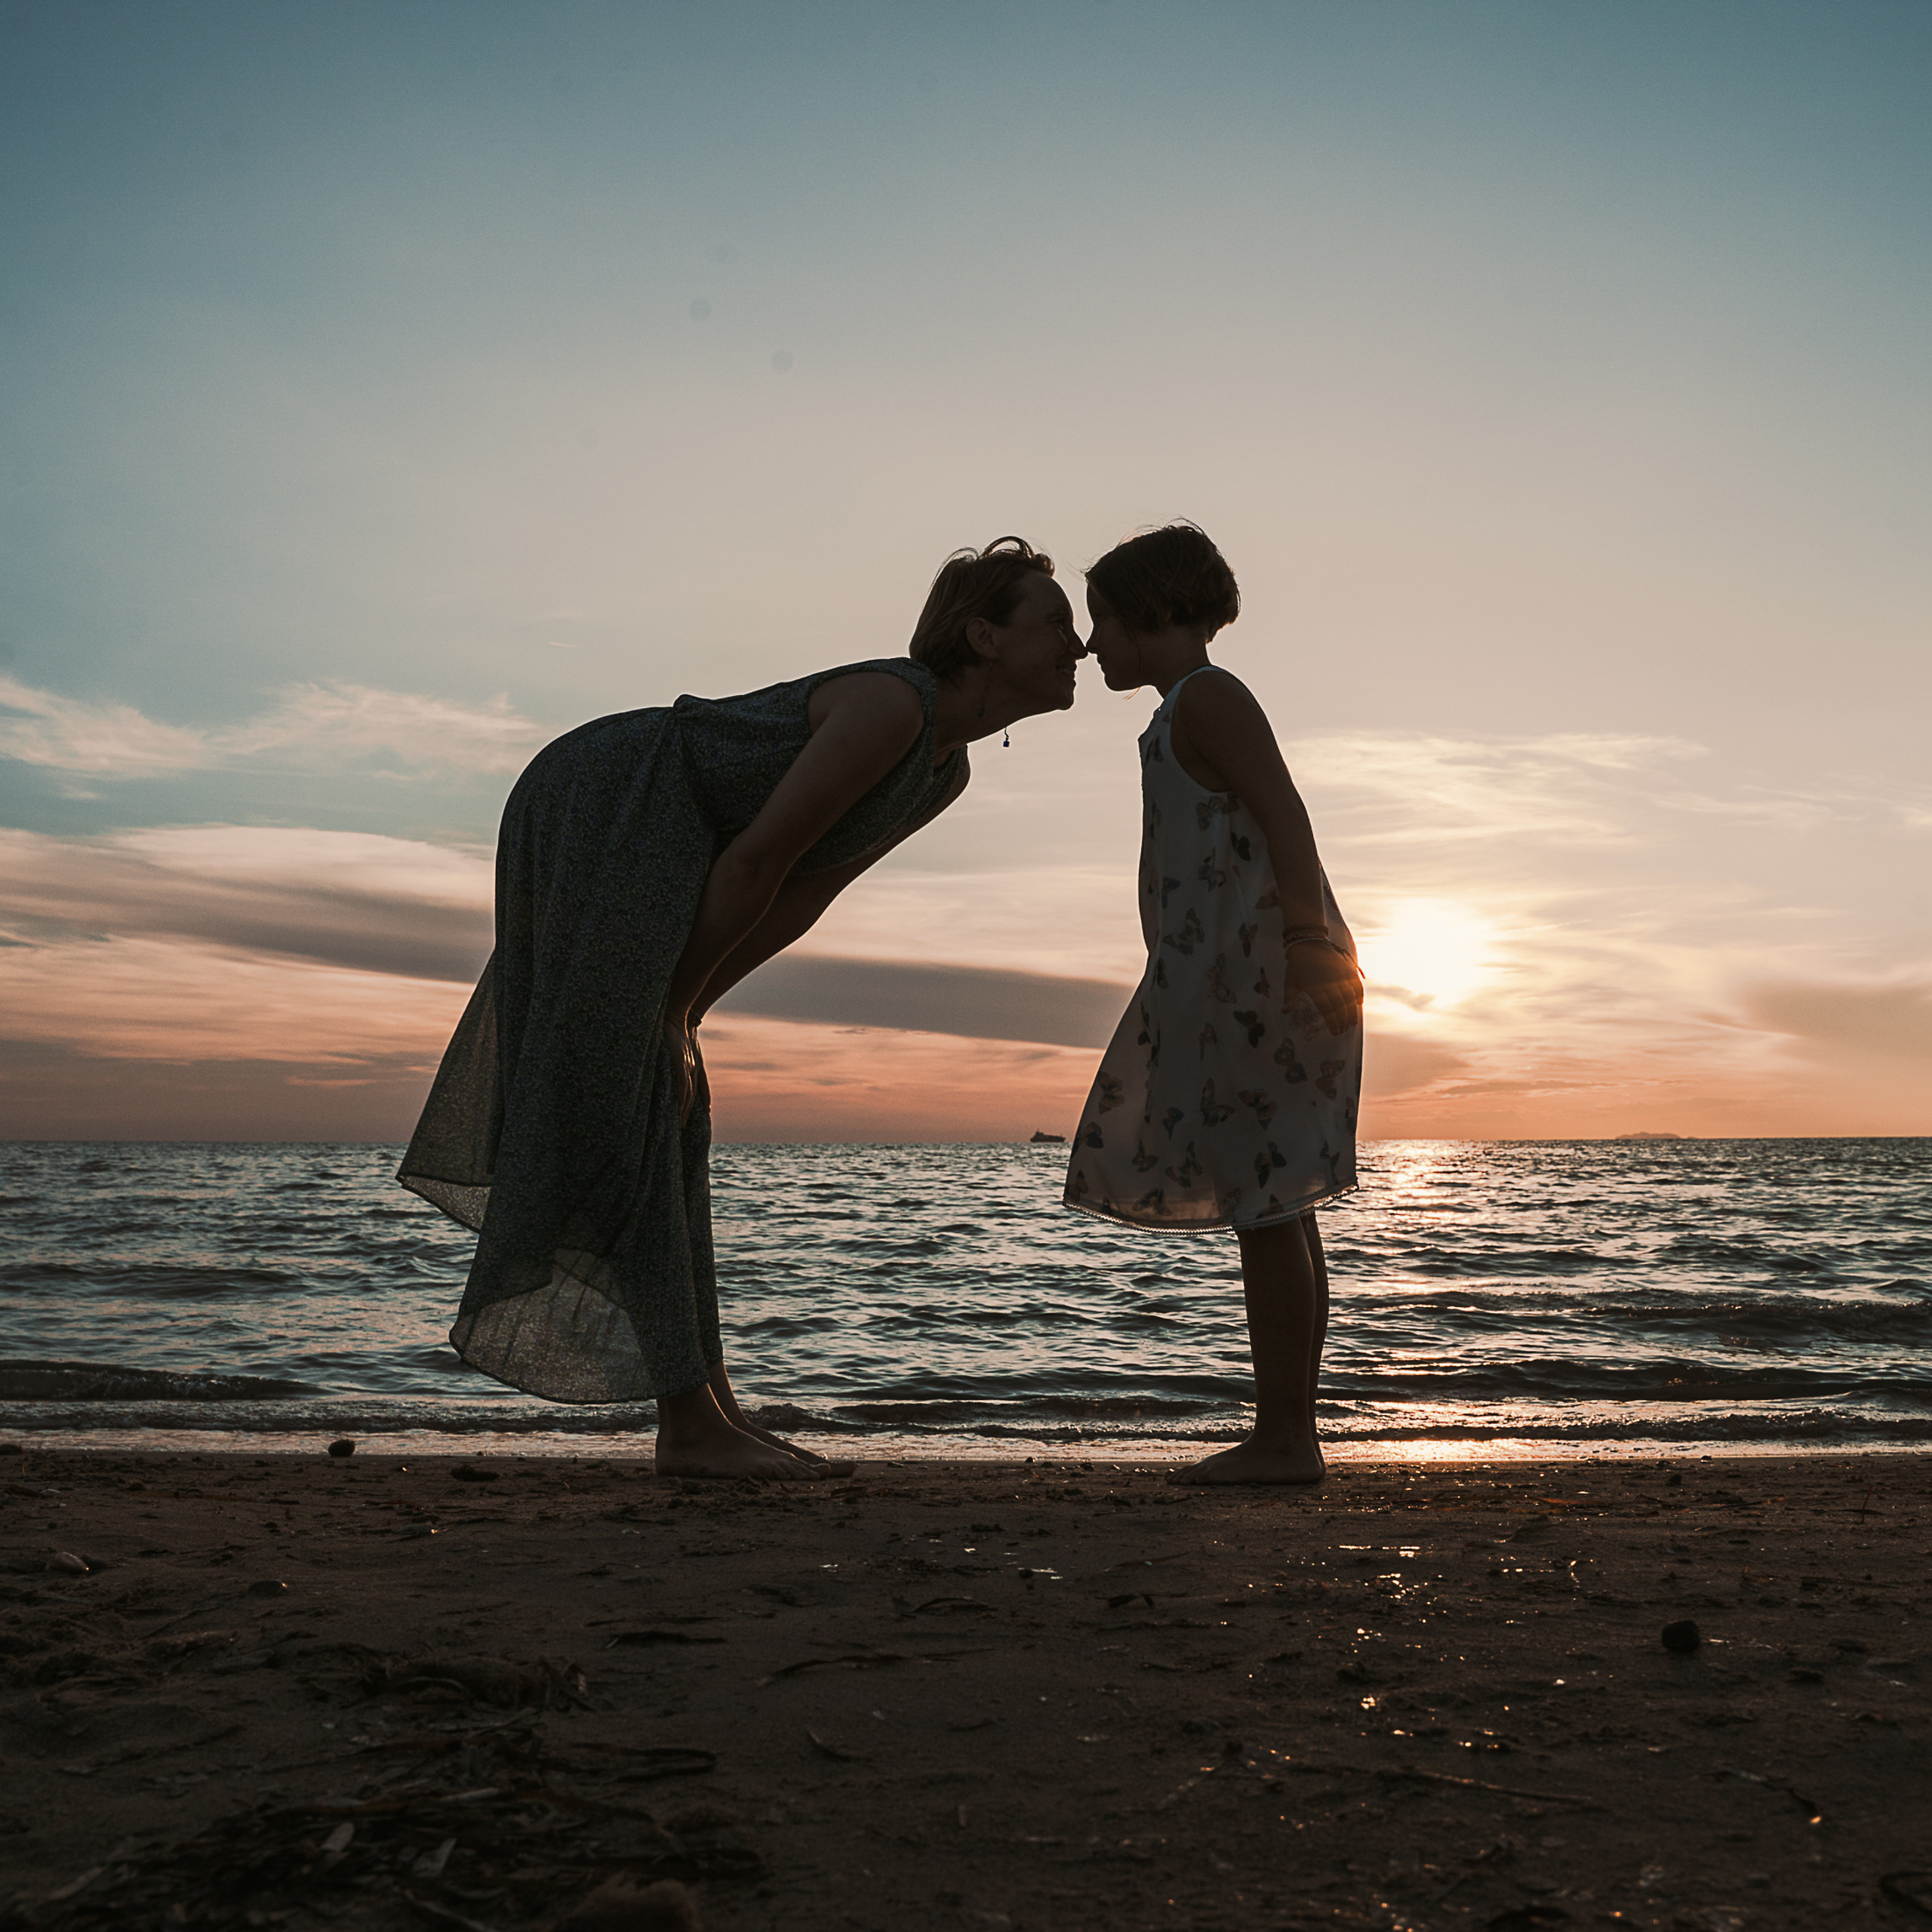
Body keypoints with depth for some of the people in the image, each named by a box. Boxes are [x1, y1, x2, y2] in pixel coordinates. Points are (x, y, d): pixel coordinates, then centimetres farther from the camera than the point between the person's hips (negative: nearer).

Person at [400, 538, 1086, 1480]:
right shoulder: (891, 704, -18)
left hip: (629, 850, 10)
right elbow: (758, 860, -20)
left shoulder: (945, 772, 11)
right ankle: (690, 1424, -6)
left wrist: (682, 1012, 8)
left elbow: (806, 892, 13)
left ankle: (711, 1410, 13)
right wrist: (673, 1008, -12)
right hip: (598, 813, -10)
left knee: (667, 1128, 8)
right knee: (622, 1128, -9)